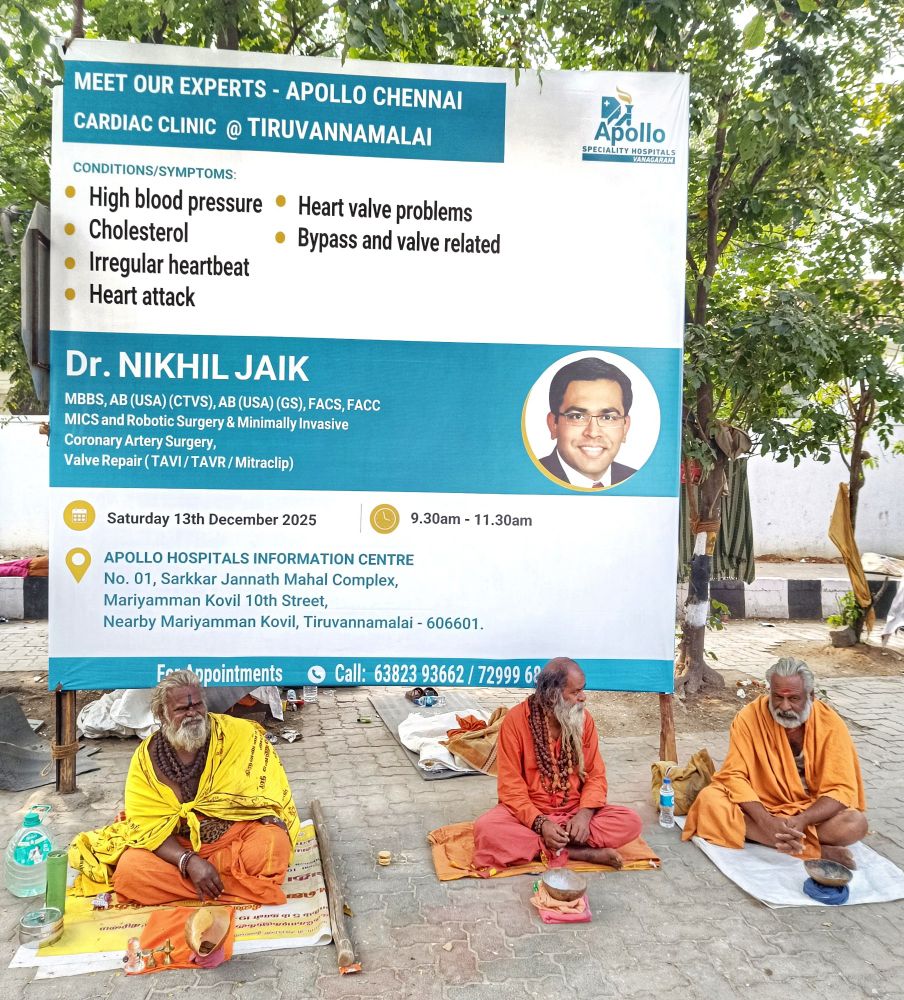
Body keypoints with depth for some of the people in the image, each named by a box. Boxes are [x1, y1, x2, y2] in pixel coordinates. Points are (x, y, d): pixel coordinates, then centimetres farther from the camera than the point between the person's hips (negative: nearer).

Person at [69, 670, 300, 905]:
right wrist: (189, 861, -25)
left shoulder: (237, 733, -7)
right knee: (130, 868, -28)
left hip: (236, 837, -1)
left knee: (273, 842, -31)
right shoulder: (146, 759, -6)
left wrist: (268, 811, -17)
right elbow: (147, 826, -10)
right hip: (178, 849, 1)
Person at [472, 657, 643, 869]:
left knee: (631, 821, -21)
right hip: (528, 813, -2)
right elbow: (511, 786, -12)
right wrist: (540, 823, -26)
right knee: (485, 830, -33)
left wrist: (584, 814, -19)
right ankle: (582, 853, -26)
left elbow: (596, 775, 1)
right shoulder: (515, 721, -12)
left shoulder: (584, 719, -1)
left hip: (575, 810, 2)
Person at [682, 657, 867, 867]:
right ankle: (818, 851, -26)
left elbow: (841, 789, -15)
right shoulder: (749, 718, -14)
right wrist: (766, 820, -32)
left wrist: (801, 821, -32)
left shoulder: (830, 724, -13)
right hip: (761, 807, 1)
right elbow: (735, 775, -15)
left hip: (813, 812, -1)